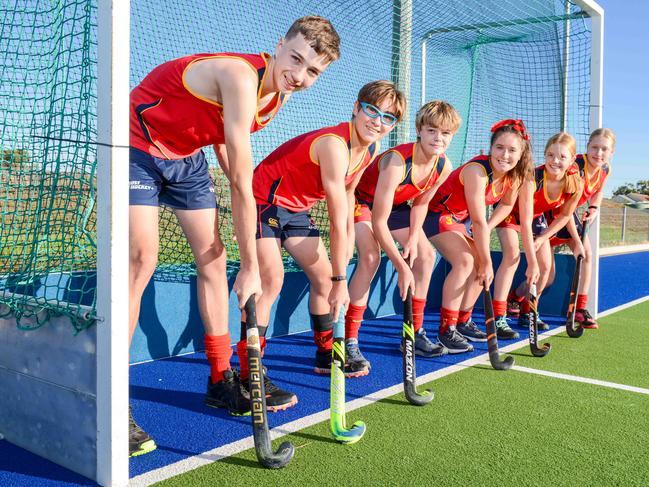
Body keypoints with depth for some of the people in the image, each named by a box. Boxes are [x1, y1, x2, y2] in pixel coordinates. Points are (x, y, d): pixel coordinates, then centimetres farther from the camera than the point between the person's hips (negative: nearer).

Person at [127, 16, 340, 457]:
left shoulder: (277, 97, -3)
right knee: (142, 260, -17)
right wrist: (251, 267, -23)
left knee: (213, 257, 4)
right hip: (139, 149, -8)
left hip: (187, 155, 9)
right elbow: (243, 186, -29)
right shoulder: (241, 77, -31)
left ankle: (221, 379, 17)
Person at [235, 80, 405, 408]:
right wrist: (341, 280, -24)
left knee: (323, 276, 11)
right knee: (271, 279, -22)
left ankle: (326, 355, 28)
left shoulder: (371, 149, -2)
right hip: (264, 201, -9)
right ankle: (248, 377, -18)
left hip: (296, 209, 9)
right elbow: (338, 222, -29)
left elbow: (347, 192, 9)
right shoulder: (334, 144, -30)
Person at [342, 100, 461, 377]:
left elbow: (420, 202, 3)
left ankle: (414, 333, 14)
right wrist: (402, 267, -36)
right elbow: (378, 223, -37)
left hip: (395, 204, 8)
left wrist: (413, 237, -12)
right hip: (361, 199, -8)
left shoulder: (444, 167, -16)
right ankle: (349, 344, -25)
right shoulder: (397, 162, -38)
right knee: (371, 256, -29)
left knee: (426, 254, 3)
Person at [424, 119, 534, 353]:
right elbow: (479, 222, -30)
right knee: (465, 261, -23)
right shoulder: (476, 171, -33)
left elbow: (507, 204, 9)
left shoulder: (514, 175, -10)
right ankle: (446, 330, -17)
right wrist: (487, 263, -23)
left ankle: (463, 321, 19)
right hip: (437, 213, -8)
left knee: (481, 265, 2)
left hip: (462, 218, 8)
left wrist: (484, 232, -6)